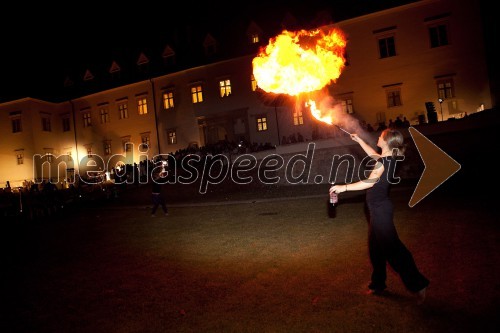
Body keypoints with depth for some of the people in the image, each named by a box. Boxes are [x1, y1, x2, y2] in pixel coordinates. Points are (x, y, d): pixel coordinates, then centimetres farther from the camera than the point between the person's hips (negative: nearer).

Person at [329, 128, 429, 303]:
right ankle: (378, 284, 30)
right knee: (376, 247, 17)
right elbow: (374, 155, 29)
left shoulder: (384, 162, -20)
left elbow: (370, 182, -32)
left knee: (391, 247, -3)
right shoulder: (388, 158, 8)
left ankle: (417, 284, 7)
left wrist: (344, 187, -32)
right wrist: (359, 140, 35)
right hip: (378, 208, 10)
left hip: (380, 209, -10)